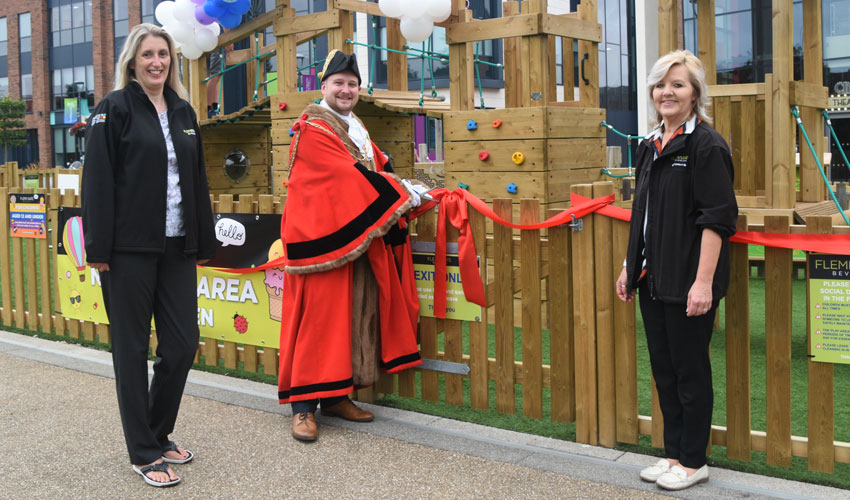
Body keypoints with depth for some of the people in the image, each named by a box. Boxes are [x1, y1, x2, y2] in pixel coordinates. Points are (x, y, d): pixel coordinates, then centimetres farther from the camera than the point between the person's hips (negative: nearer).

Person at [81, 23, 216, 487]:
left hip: (176, 247, 5)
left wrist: (203, 243, 12)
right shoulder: (115, 108, -3)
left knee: (182, 344, 6)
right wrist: (98, 248, -14)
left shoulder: (182, 111, 14)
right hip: (129, 248, -5)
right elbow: (98, 181, -9)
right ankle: (143, 452, 13)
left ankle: (159, 434, 26)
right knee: (132, 348, 3)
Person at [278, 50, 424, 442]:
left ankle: (335, 395, 18)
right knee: (319, 317, -7)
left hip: (359, 237, 9)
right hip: (323, 236, -8)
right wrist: (401, 194, -12)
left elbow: (378, 167, 23)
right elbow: (349, 174, -16)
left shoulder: (356, 128, 20)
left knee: (356, 316, 9)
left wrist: (401, 187, 4)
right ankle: (304, 406, -1)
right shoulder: (312, 129, -9)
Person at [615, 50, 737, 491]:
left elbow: (716, 219, -16)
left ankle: (693, 462, 17)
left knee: (690, 370, 3)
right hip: (653, 279, 8)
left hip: (687, 282, -8)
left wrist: (703, 281, -21)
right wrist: (629, 268, 18)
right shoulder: (650, 146, 13)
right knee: (663, 369, 14)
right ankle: (674, 454, 27)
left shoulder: (706, 146, -11)